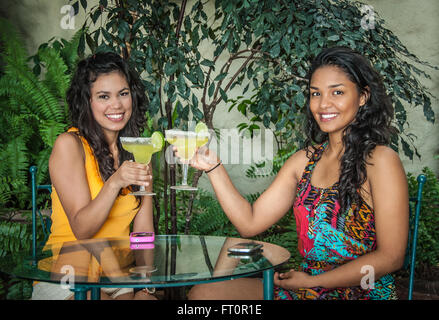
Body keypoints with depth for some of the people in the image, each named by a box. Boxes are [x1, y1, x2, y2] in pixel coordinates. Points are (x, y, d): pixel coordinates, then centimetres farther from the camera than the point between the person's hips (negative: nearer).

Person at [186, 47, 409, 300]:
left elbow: (390, 258, -13)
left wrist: (310, 281, -11)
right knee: (204, 293, -12)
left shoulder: (379, 160, -11)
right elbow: (250, 223, 3)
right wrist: (213, 167, -6)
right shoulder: (304, 160, 6)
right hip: (303, 287, 5)